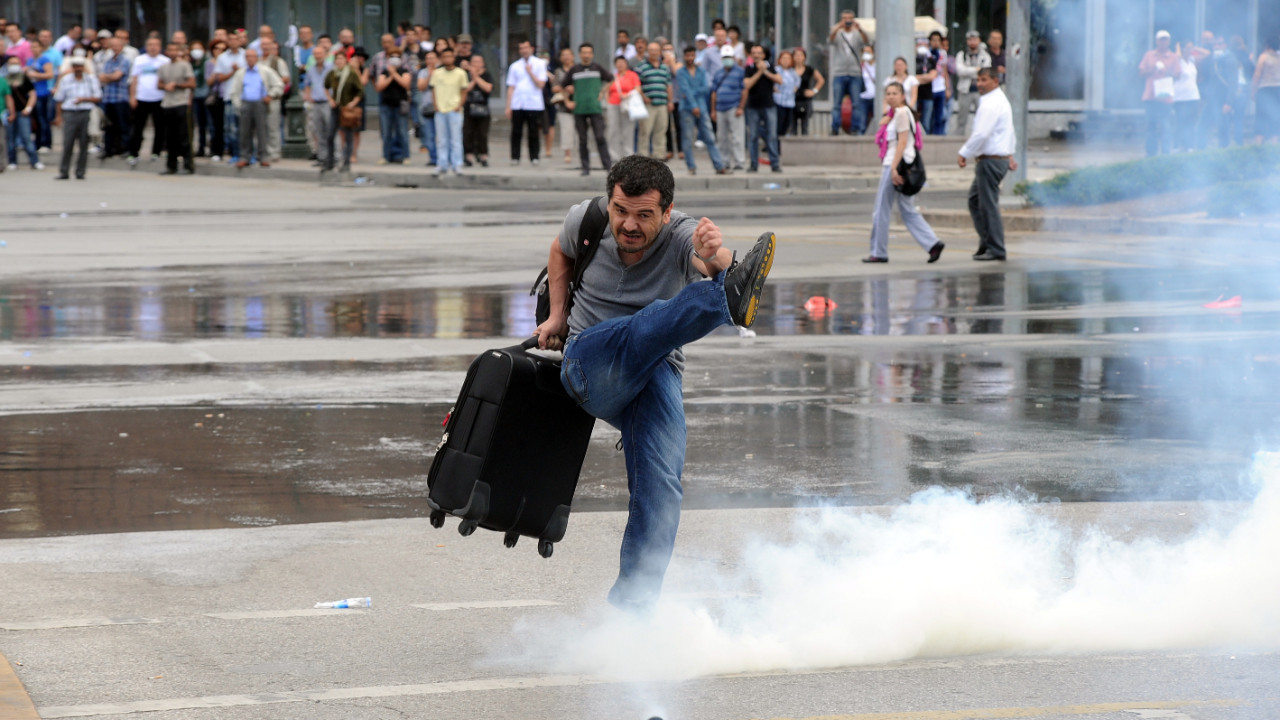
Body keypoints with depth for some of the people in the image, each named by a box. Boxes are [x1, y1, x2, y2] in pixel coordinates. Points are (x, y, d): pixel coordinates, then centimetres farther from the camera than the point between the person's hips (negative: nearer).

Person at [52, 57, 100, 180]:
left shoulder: (91, 79, 8)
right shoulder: (66, 80, 10)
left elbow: (98, 97, 5)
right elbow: (59, 99, 14)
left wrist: (83, 99, -8)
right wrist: (58, 116, 9)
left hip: (86, 114, 0)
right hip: (69, 113, 0)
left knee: (84, 144, 0)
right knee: (67, 143, -6)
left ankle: (80, 172, 7)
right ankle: (64, 172, -2)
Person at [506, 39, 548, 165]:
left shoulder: (539, 64, 5)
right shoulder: (515, 66, 12)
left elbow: (541, 84, -1)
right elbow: (511, 87, 11)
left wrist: (530, 72, -7)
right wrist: (508, 106, 6)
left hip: (534, 104, -2)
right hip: (517, 106, 2)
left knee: (533, 133, 0)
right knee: (516, 132, 1)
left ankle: (534, 157, 7)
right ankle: (515, 158, 6)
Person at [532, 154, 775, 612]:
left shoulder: (682, 236, -12)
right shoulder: (586, 221, -2)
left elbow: (710, 266, -37)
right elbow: (562, 251, 23)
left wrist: (715, 258, -60)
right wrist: (557, 315, 16)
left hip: (658, 373, 1)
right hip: (590, 365, -1)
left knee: (659, 489, -17)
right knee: (650, 325, -33)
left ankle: (630, 609, -11)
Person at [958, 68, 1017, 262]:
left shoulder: (990, 105, -17)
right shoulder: (1001, 100, 17)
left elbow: (981, 134, -23)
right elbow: (1010, 132, 25)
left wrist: (965, 154, -14)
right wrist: (1010, 154, 28)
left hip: (990, 160, -11)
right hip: (1001, 157, 11)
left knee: (989, 205, -6)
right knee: (975, 200, 17)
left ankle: (995, 250, -2)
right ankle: (986, 243, 18)